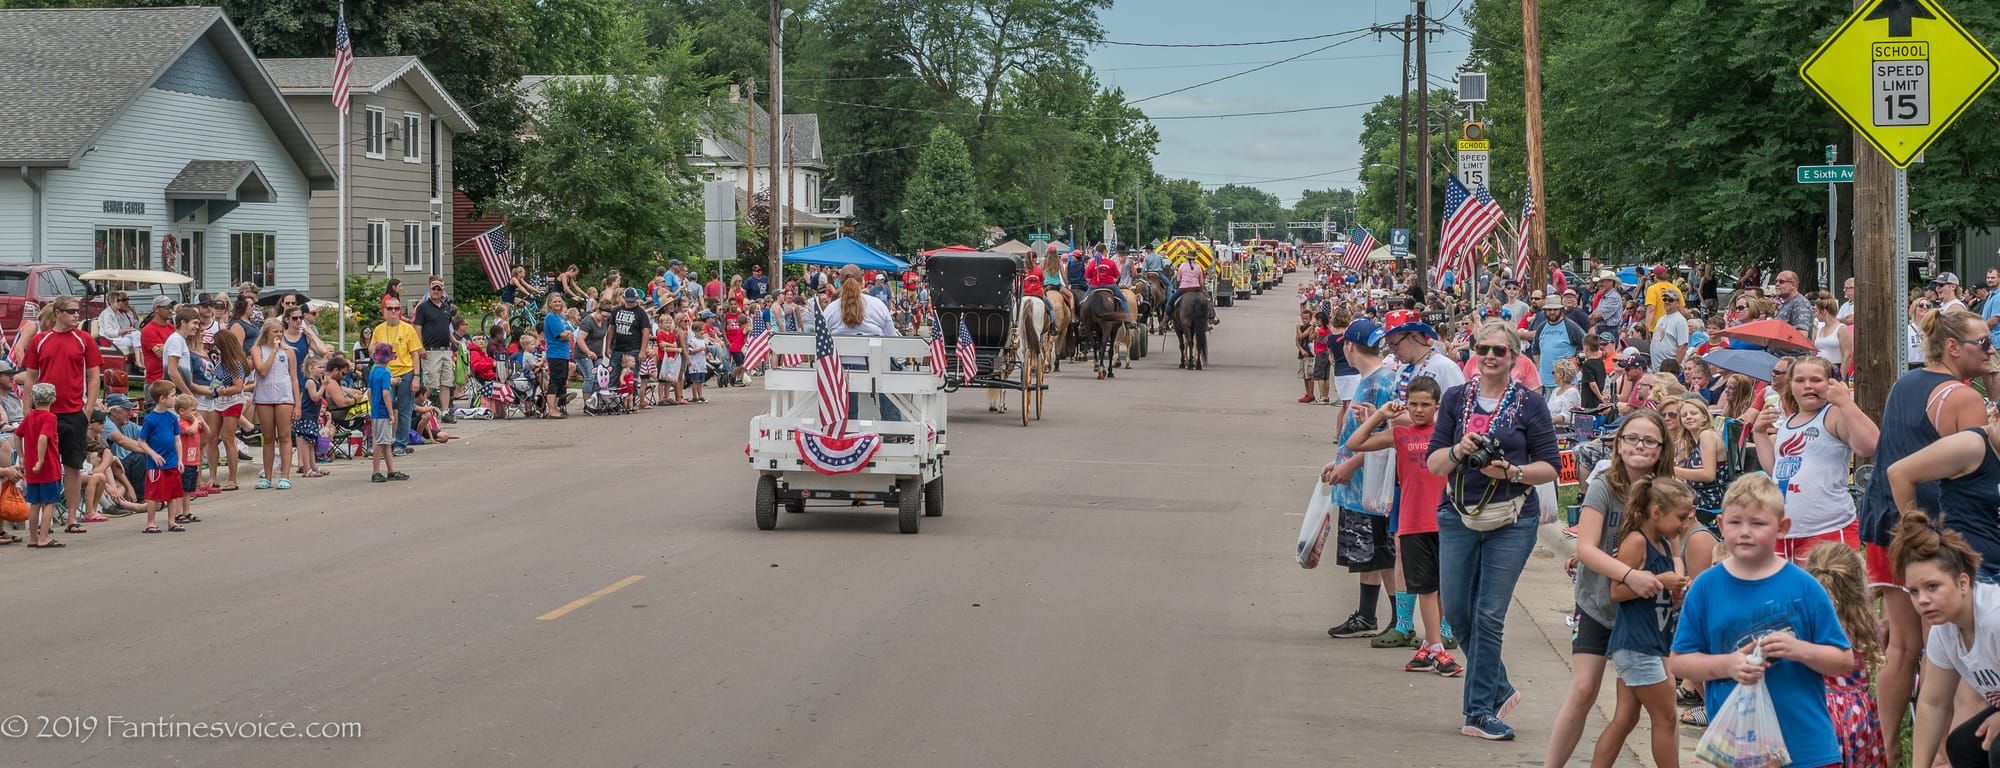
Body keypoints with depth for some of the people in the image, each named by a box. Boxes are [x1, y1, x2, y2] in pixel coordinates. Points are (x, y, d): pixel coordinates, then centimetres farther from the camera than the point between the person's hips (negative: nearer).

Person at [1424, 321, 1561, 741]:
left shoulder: (1529, 403, -1)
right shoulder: (1456, 399, 7)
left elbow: (1549, 467, -1)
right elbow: (1434, 462, 5)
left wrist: (1511, 472, -18)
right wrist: (1458, 451, -15)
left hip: (1511, 521, -3)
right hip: (1459, 516, 3)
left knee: (1489, 616, -4)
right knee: (1457, 612, 6)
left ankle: (1479, 711, 5)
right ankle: (1499, 689, 28)